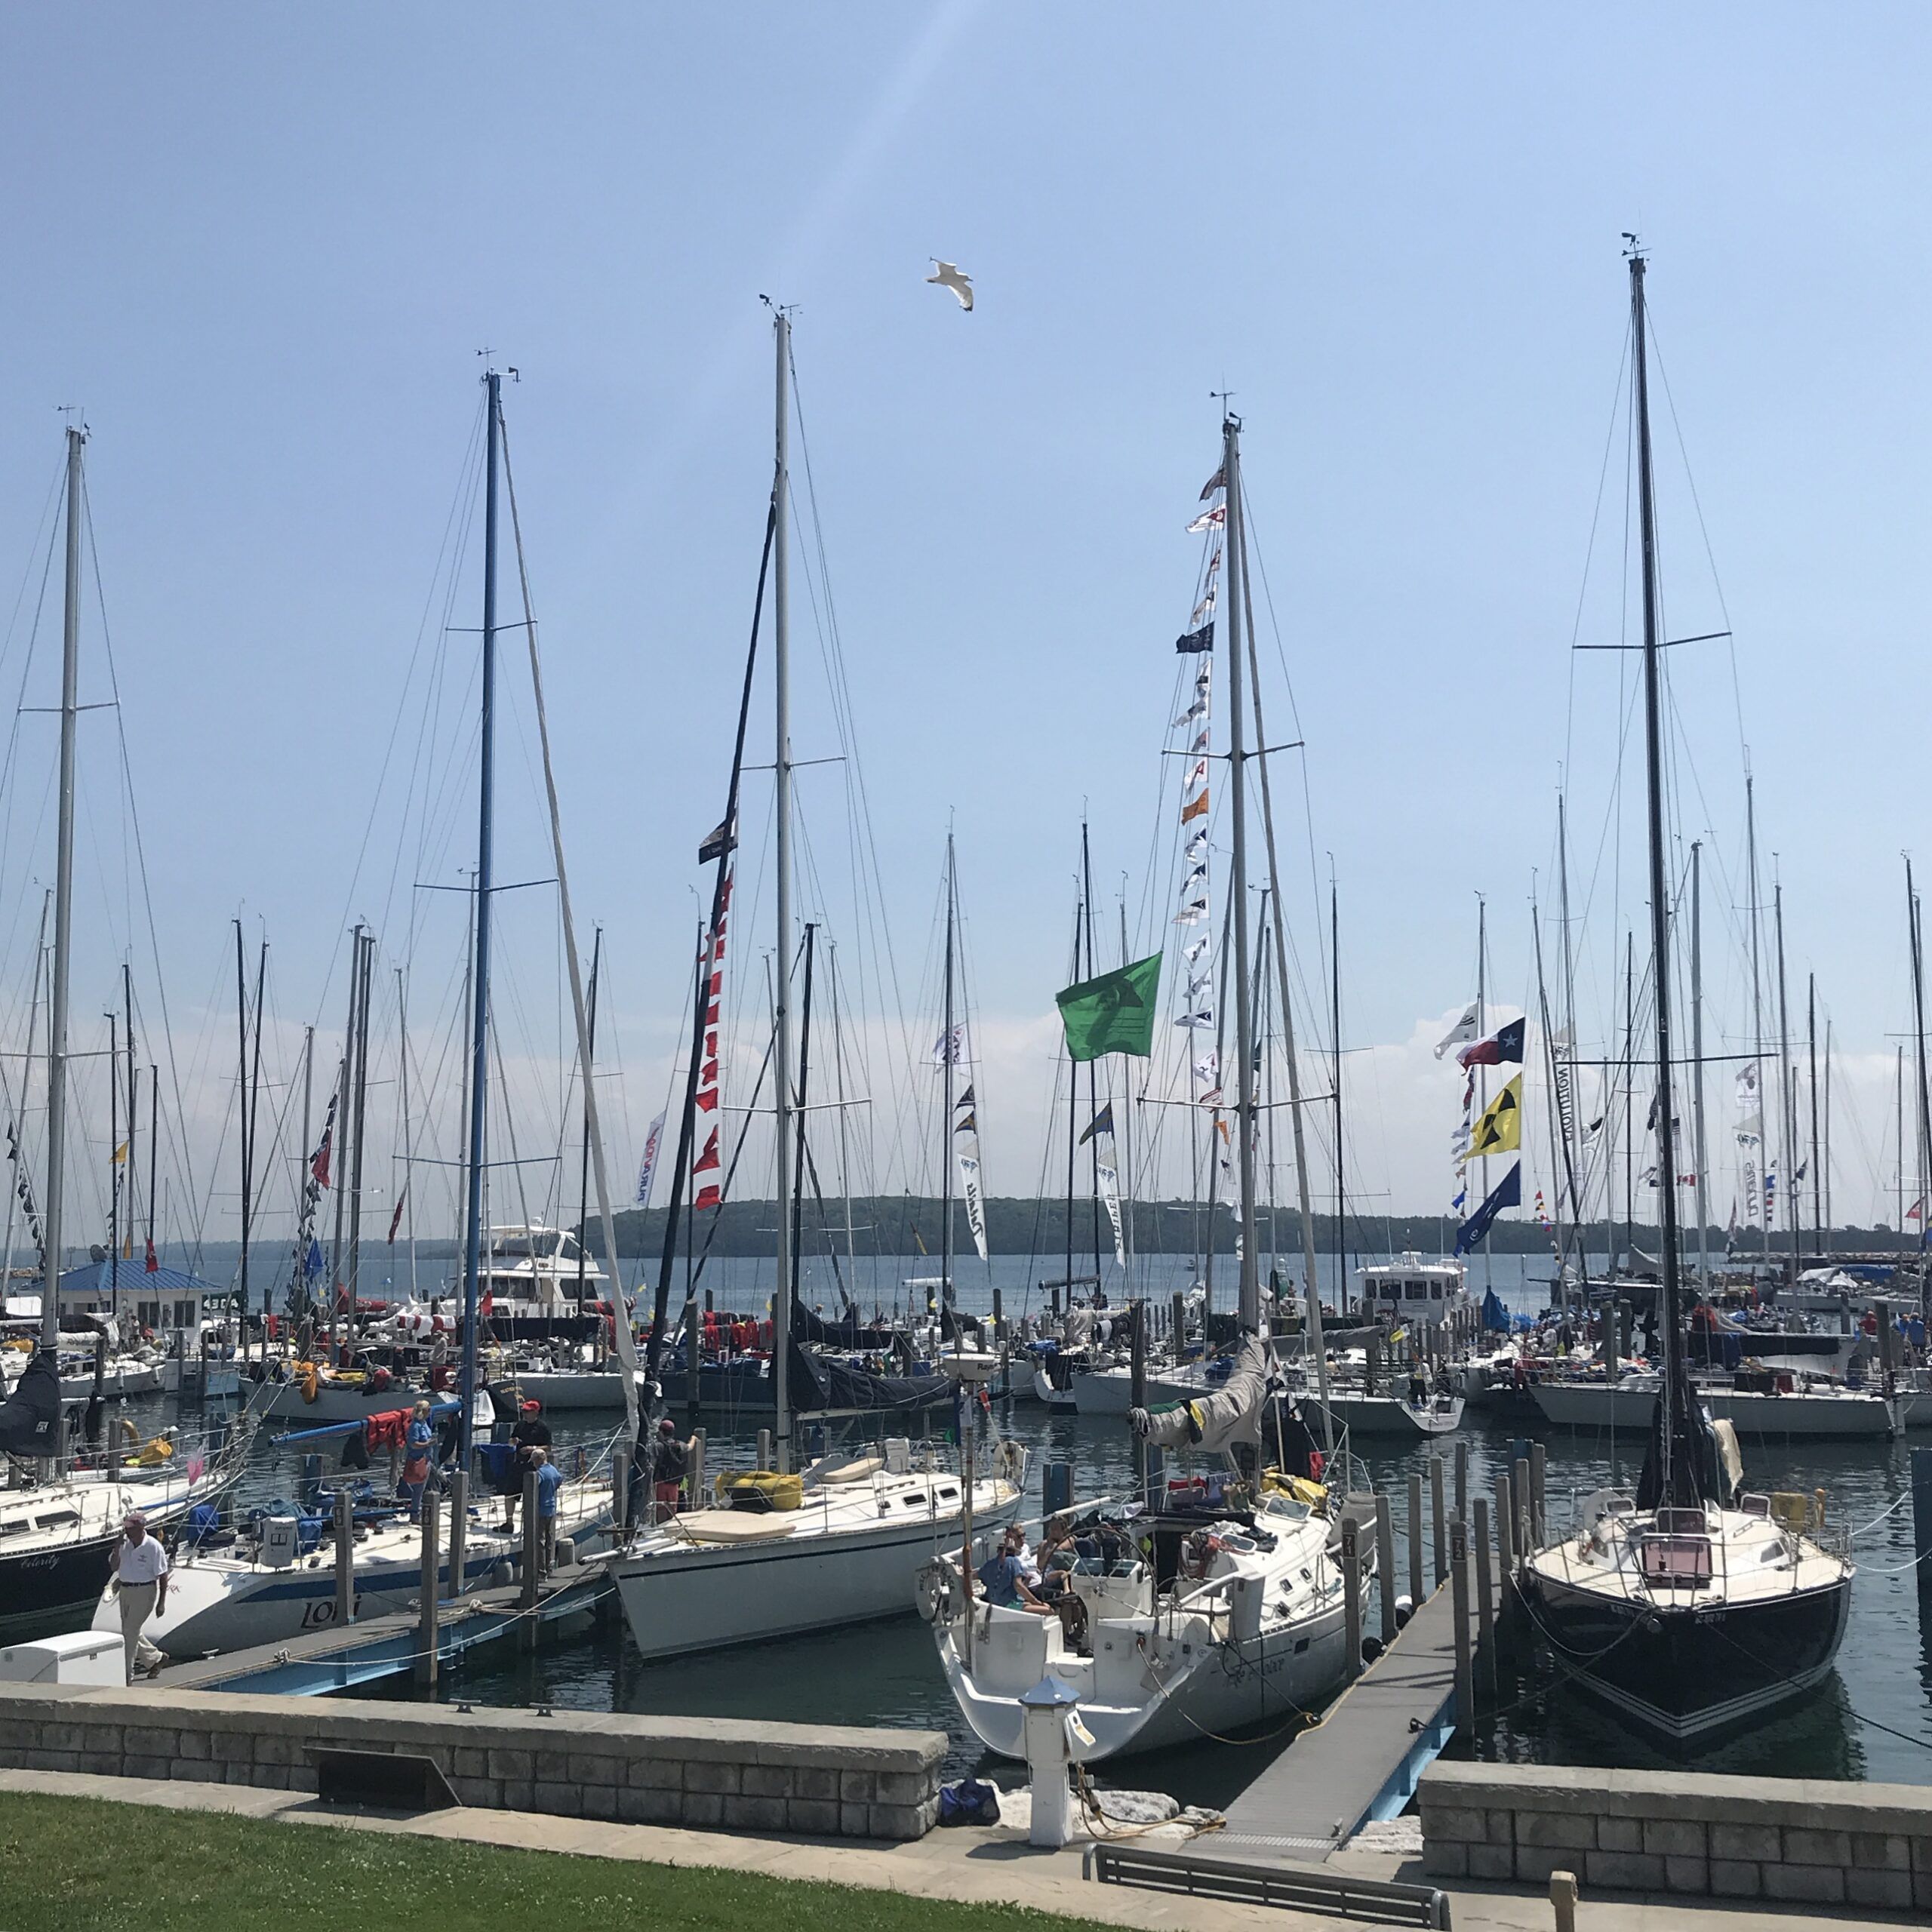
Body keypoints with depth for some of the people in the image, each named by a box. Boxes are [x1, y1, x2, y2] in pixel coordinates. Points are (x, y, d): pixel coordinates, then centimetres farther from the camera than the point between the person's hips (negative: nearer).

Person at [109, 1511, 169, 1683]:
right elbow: (113, 1567, 2)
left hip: (144, 1592, -7)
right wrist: (117, 1547, -12)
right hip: (125, 1590, 7)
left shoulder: (154, 1548, -15)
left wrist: (161, 1603, -11)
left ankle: (126, 1675, -2)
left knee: (130, 1632, -9)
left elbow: (163, 1577, -10)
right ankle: (155, 1659, 36)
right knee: (132, 1632, 15)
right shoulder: (125, 1544, 2)